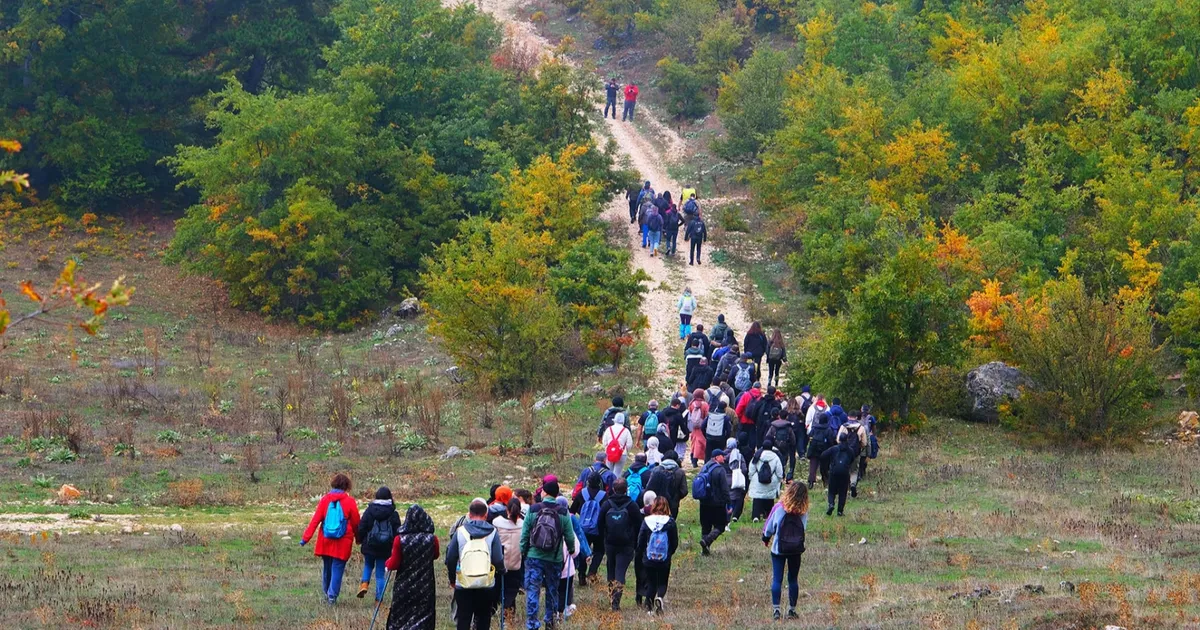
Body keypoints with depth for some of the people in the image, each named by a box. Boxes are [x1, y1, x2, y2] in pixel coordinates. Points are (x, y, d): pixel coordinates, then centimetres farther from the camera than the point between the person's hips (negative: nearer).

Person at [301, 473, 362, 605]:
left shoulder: (325, 500, -2)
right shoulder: (350, 501, -8)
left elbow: (315, 520, -5)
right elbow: (356, 523, 0)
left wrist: (305, 538, -5)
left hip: (326, 542, 3)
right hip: (342, 544, -3)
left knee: (326, 568, 17)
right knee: (337, 569, 1)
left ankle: (326, 593, 28)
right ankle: (332, 595, -5)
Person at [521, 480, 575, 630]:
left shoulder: (533, 510, -7)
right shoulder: (563, 513, -6)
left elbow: (524, 533, -3)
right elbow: (570, 536, 1)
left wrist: (522, 551, 8)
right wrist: (571, 549, 21)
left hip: (534, 557, -1)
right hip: (554, 559, 1)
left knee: (532, 590, 0)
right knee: (552, 589, 18)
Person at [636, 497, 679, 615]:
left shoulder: (646, 521, -7)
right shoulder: (670, 522, -9)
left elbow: (640, 541, -1)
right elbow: (675, 542, -2)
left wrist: (641, 555, 15)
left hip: (648, 560, 1)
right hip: (665, 560, -1)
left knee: (651, 583, 16)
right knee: (662, 583, 11)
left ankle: (649, 605, 3)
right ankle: (660, 598, -18)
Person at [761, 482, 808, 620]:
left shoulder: (778, 508, -12)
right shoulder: (803, 512, -8)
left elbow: (769, 527, -2)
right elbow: (803, 528, 2)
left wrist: (766, 539, 18)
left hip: (778, 549, -2)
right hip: (796, 550, 2)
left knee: (777, 579, 2)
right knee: (793, 580, 13)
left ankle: (776, 610, -5)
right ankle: (792, 610, 16)